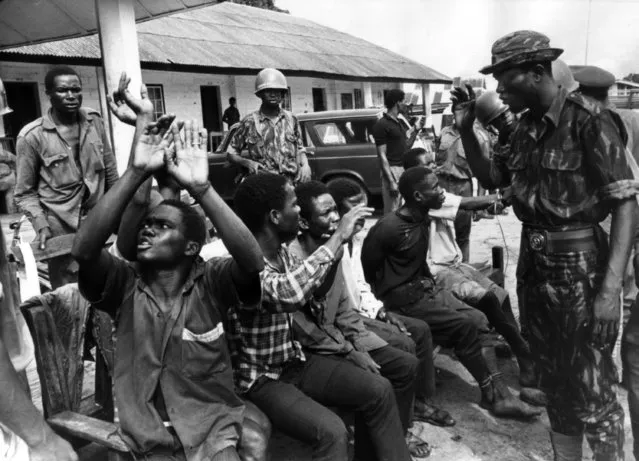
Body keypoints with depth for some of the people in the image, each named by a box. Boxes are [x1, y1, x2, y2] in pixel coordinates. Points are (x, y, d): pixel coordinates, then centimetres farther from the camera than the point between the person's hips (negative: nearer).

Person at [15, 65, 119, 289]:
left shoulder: (94, 120, 2)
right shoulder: (32, 136, -9)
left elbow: (110, 171, 11)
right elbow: (25, 193, -2)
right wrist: (41, 225, -16)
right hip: (61, 229, -3)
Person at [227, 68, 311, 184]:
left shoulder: (291, 119, 15)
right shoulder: (250, 122, 5)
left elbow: (300, 148, 24)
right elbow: (231, 154, 11)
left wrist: (305, 164, 4)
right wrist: (247, 162, -9)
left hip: (292, 182, 3)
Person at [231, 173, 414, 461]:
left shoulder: (282, 251, 1)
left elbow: (313, 291, 14)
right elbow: (289, 294, -44)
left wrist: (338, 242, -1)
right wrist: (337, 238, -33)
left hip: (296, 361, 8)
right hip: (260, 378, -8)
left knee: (378, 390, -3)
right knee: (332, 432, -28)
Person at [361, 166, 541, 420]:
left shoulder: (421, 219, 6)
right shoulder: (388, 228, -22)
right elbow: (366, 269, -14)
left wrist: (429, 282, 7)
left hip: (424, 287, 8)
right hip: (403, 299, -8)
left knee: (478, 319, -6)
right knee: (465, 326, -16)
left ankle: (499, 394, -5)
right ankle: (492, 395, 2)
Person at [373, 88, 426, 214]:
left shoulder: (399, 123, 16)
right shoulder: (382, 124, -10)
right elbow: (382, 155, -14)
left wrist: (416, 130, 10)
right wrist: (391, 181, -20)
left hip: (404, 169, 9)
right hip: (392, 170, -9)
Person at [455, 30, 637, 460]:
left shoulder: (589, 119, -14)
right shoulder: (526, 127, 7)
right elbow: (492, 176, 16)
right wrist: (467, 128, 2)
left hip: (579, 263, -7)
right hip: (533, 262, 7)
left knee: (592, 387, 2)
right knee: (554, 377, 19)